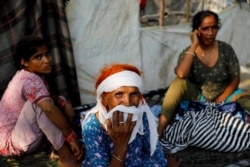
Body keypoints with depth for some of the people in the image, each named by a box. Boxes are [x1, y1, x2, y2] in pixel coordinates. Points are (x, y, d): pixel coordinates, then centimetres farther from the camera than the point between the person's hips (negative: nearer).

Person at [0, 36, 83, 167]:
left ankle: (59, 147, -3)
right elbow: (49, 109, -41)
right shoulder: (31, 80, -26)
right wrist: (72, 138, -32)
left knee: (60, 102, 10)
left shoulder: (26, 74, 2)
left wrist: (64, 103, -6)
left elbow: (47, 96, 16)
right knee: (40, 103, -32)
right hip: (11, 143, -10)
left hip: (17, 135, 10)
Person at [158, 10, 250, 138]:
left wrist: (219, 101, -15)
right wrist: (194, 46, -25)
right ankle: (160, 127, -36)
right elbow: (181, 74, -31)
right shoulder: (188, 52, -10)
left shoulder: (226, 49, -5)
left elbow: (235, 79, -3)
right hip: (197, 97, -1)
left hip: (223, 96, 1)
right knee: (179, 83, -31)